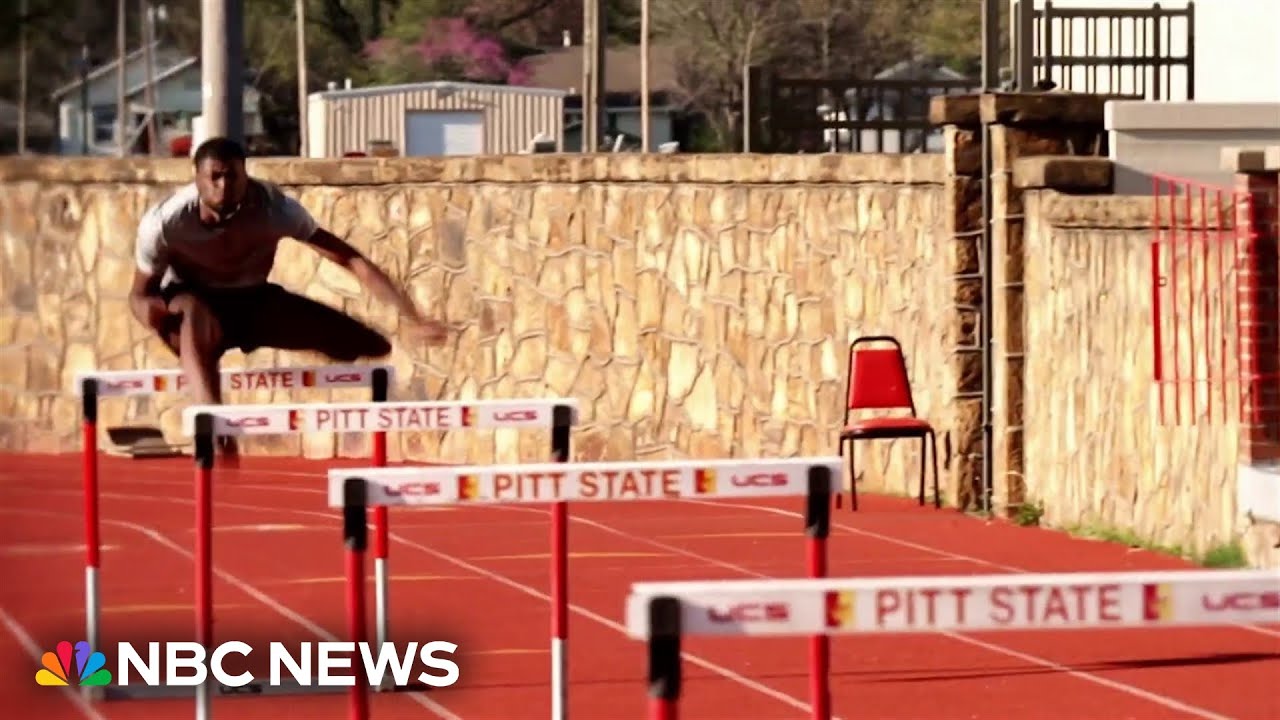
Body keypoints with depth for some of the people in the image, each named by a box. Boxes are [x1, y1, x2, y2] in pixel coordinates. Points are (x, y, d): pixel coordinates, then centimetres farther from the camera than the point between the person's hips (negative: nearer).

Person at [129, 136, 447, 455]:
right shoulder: (164, 222, -26)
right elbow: (139, 294, -12)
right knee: (196, 315, -44)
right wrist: (149, 311, -39)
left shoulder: (275, 207, -24)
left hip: (254, 300, 3)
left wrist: (410, 314, -34)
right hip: (188, 300, -3)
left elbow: (349, 258, -25)